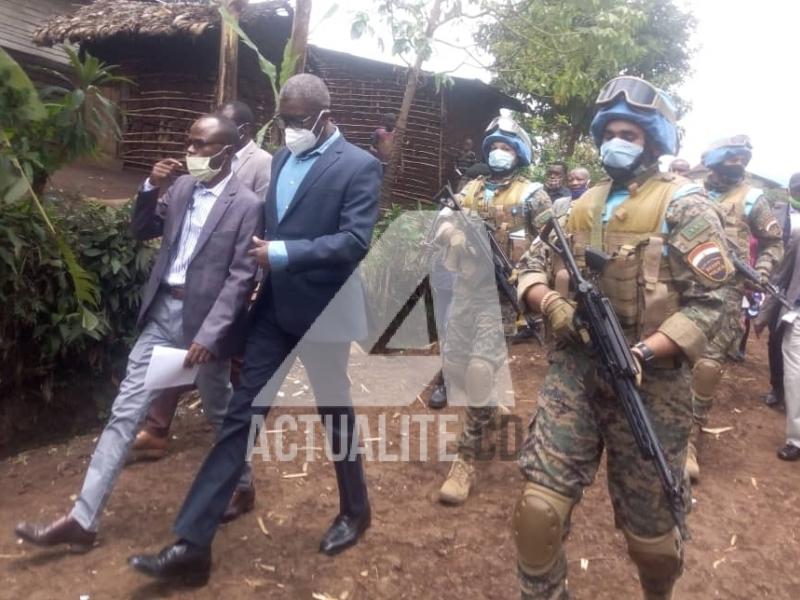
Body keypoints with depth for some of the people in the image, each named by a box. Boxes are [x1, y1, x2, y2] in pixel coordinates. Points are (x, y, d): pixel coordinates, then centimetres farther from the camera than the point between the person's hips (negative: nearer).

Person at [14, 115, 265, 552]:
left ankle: (240, 487, 39)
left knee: (220, 413, 13)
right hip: (163, 312, 6)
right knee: (125, 411, 5)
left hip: (205, 319, -5)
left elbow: (241, 278, -15)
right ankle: (83, 520, 12)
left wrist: (209, 335, -21)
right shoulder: (181, 187, 8)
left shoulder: (247, 205, -11)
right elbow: (141, 232, 15)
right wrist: (150, 188, -2)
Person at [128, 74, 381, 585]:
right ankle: (192, 544, 10)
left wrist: (283, 253, -21)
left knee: (336, 411, 11)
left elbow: (355, 241, -19)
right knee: (243, 413, 4)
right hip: (273, 307, 6)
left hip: (321, 311, -5)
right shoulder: (281, 159, 11)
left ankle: (355, 511, 38)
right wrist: (261, 251, 0)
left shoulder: (359, 166, -9)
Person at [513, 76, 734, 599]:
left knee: (648, 525, 14)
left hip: (648, 383, -3)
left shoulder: (683, 204, -4)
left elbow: (708, 301, -11)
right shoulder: (583, 205, 13)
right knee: (539, 508, -3)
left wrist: (645, 353, -25)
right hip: (574, 371, 4)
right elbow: (534, 266, 14)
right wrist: (550, 303, -8)